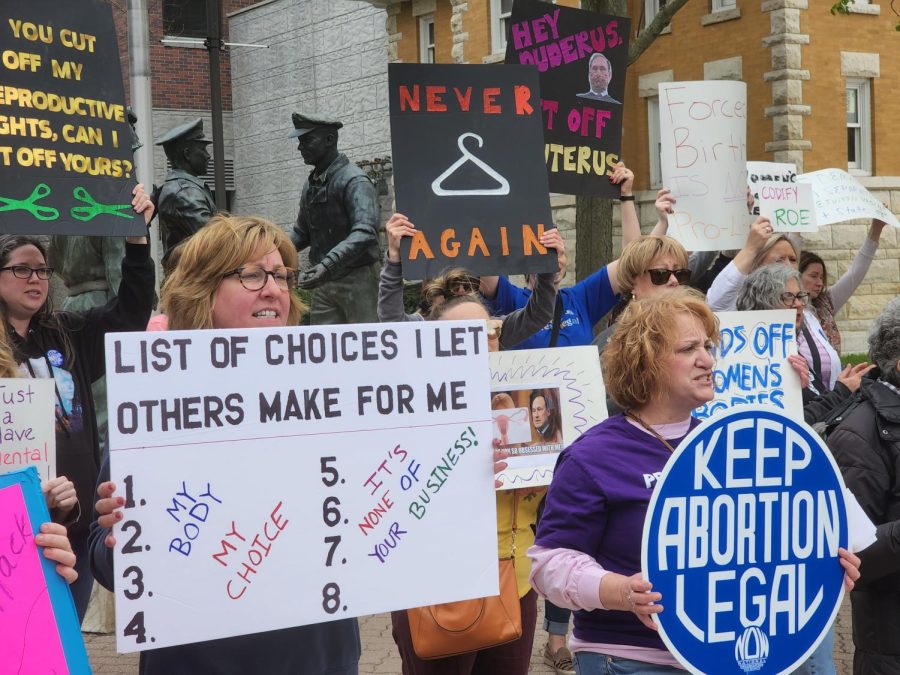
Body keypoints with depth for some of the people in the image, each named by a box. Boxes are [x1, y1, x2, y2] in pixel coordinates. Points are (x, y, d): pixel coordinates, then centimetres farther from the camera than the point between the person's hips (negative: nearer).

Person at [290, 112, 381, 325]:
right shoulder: (312, 184, 14)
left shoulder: (354, 181, -12)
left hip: (356, 279, -8)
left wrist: (327, 265, -36)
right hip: (324, 282, 8)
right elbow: (302, 232, 26)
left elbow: (364, 234, -25)